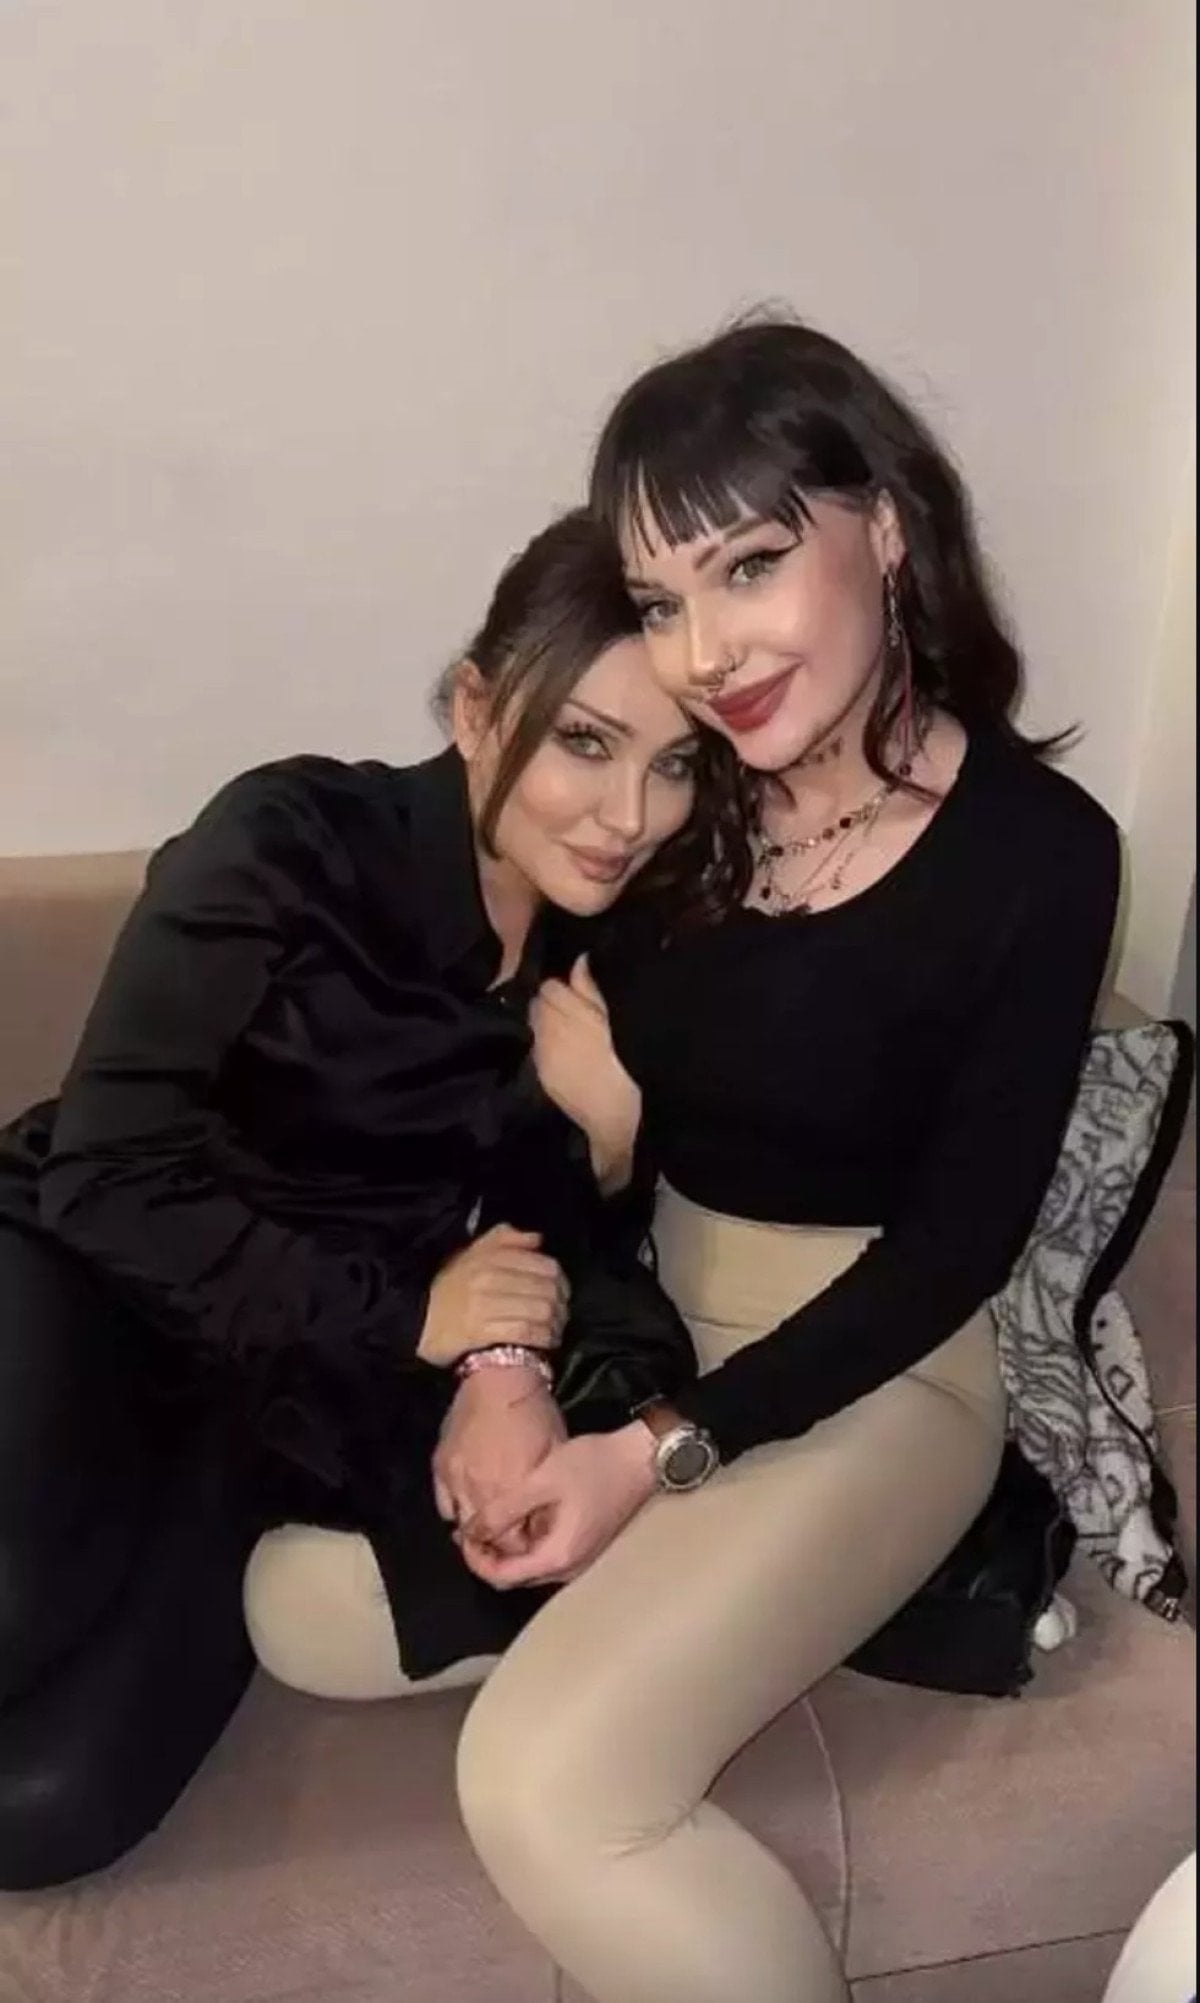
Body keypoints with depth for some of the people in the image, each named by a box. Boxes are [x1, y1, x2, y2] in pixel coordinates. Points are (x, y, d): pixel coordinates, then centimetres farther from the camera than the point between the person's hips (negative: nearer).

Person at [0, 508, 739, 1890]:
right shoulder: (292, 843, -16)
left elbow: (569, 1214, -1)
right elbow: (114, 1178, -16)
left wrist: (516, 1357, -23)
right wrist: (406, 1313, -18)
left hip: (298, 1390, 3)